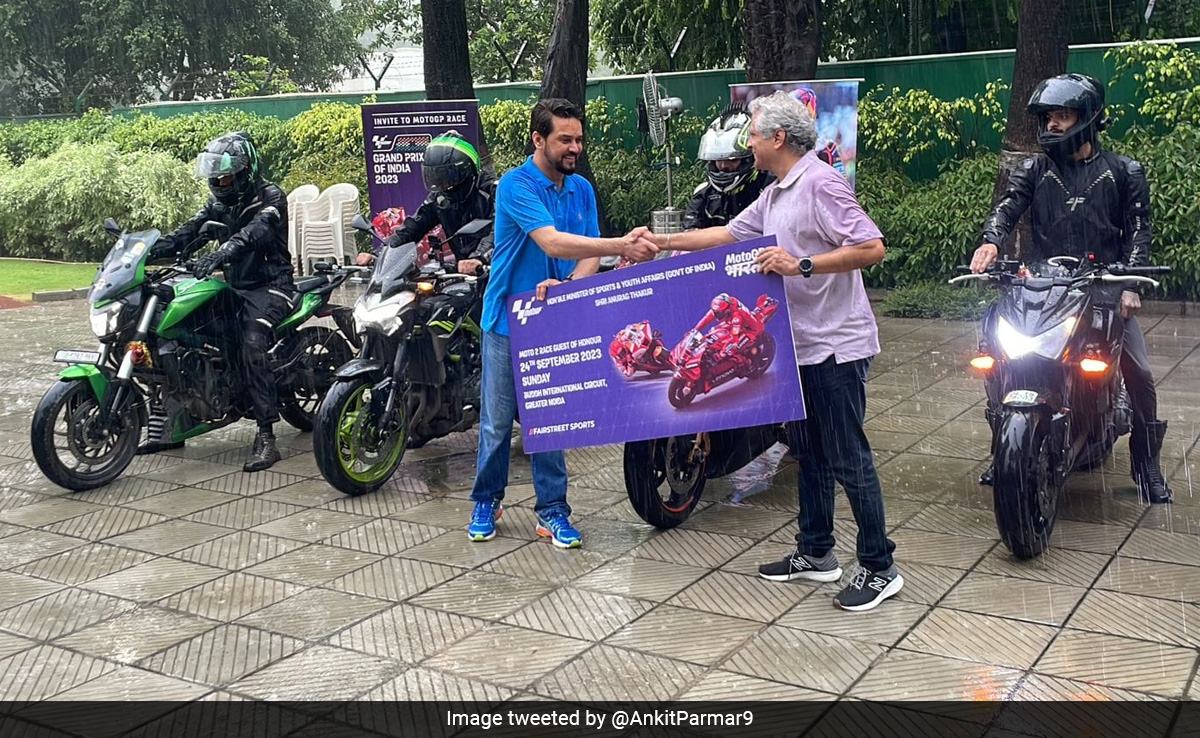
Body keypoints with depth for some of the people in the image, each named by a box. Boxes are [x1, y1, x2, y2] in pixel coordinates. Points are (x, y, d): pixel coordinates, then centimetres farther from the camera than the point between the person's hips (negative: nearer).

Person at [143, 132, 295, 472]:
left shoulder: (270, 197, -10)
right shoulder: (221, 203, 14)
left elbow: (254, 233, -30)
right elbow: (190, 231, -1)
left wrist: (219, 254, -48)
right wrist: (149, 249, -20)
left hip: (269, 287, -8)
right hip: (233, 287, 8)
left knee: (253, 344, -32)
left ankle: (266, 438, -31)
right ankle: (167, 426, 2)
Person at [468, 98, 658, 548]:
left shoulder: (582, 189, 6)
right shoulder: (516, 185, -14)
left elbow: (590, 255, 2)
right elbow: (553, 242, -26)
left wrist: (567, 284, -20)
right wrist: (622, 246, -34)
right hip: (508, 320, -4)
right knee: (497, 420, 5)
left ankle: (552, 508, 17)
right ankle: (487, 501, 22)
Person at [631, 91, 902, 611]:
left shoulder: (820, 184, -16)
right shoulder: (775, 196, 15)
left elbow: (872, 248, -23)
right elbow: (730, 234, 24)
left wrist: (802, 265, -25)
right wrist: (663, 242, 22)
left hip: (836, 345, -10)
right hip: (801, 346, 10)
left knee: (848, 460, -5)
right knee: (808, 452, 17)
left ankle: (879, 569, 5)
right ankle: (816, 553, 29)